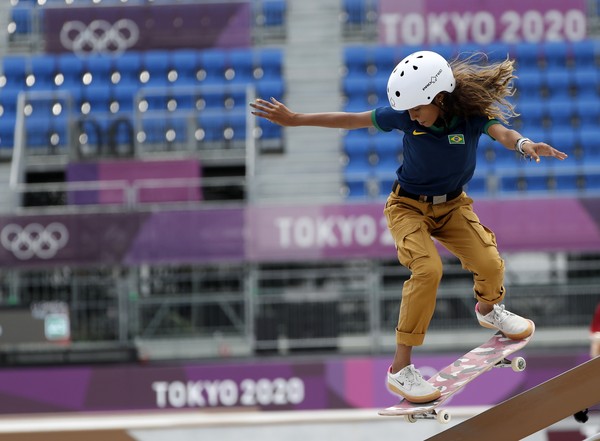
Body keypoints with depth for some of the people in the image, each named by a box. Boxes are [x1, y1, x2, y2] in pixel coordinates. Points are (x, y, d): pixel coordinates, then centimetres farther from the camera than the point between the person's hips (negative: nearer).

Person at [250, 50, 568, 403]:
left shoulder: (473, 114, -23)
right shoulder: (406, 116, -21)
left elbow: (502, 132, -42)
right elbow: (352, 120, -13)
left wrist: (525, 144, -66)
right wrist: (295, 120, -10)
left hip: (452, 205, 2)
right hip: (409, 206, -2)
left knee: (490, 264, -13)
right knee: (428, 270, -26)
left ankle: (488, 309, 29)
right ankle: (401, 370, -21)